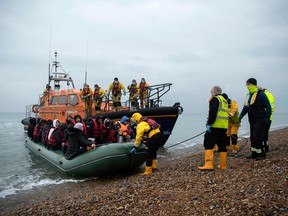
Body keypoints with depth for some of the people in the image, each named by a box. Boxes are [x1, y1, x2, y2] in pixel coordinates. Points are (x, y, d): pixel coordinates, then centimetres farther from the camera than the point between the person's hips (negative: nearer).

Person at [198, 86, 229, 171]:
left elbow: (213, 113, -16)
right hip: (224, 126, 9)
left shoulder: (215, 99, -4)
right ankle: (223, 165, 17)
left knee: (208, 144, -8)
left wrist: (209, 123, -17)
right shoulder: (224, 100, 24)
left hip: (216, 126, -9)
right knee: (222, 145, 12)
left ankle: (209, 164, -16)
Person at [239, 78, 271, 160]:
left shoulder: (260, 94, -12)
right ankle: (254, 153, 22)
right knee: (252, 137, 11)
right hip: (252, 120, 8)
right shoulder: (248, 95, 13)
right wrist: (241, 115, 8)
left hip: (260, 120, -8)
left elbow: (268, 106, -13)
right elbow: (245, 107, 18)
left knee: (256, 137, -11)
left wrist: (267, 118, -17)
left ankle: (261, 154, 2)